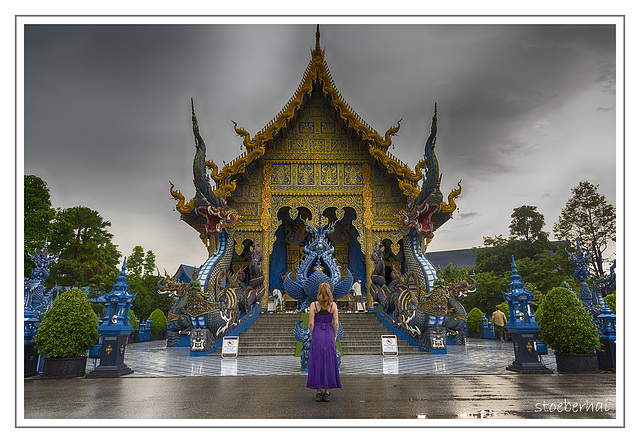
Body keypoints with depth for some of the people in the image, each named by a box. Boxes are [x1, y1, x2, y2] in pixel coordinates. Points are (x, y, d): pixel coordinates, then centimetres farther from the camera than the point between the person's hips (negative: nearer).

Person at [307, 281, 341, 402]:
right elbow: (336, 323, -3)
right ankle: (327, 392, 11)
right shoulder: (333, 305, -3)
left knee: (316, 363, 6)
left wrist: (312, 335, 6)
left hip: (317, 334, -1)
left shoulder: (313, 305, -6)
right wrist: (335, 336, 9)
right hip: (329, 335, 1)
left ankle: (318, 392, 9)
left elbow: (311, 323, -7)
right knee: (329, 363, 8)